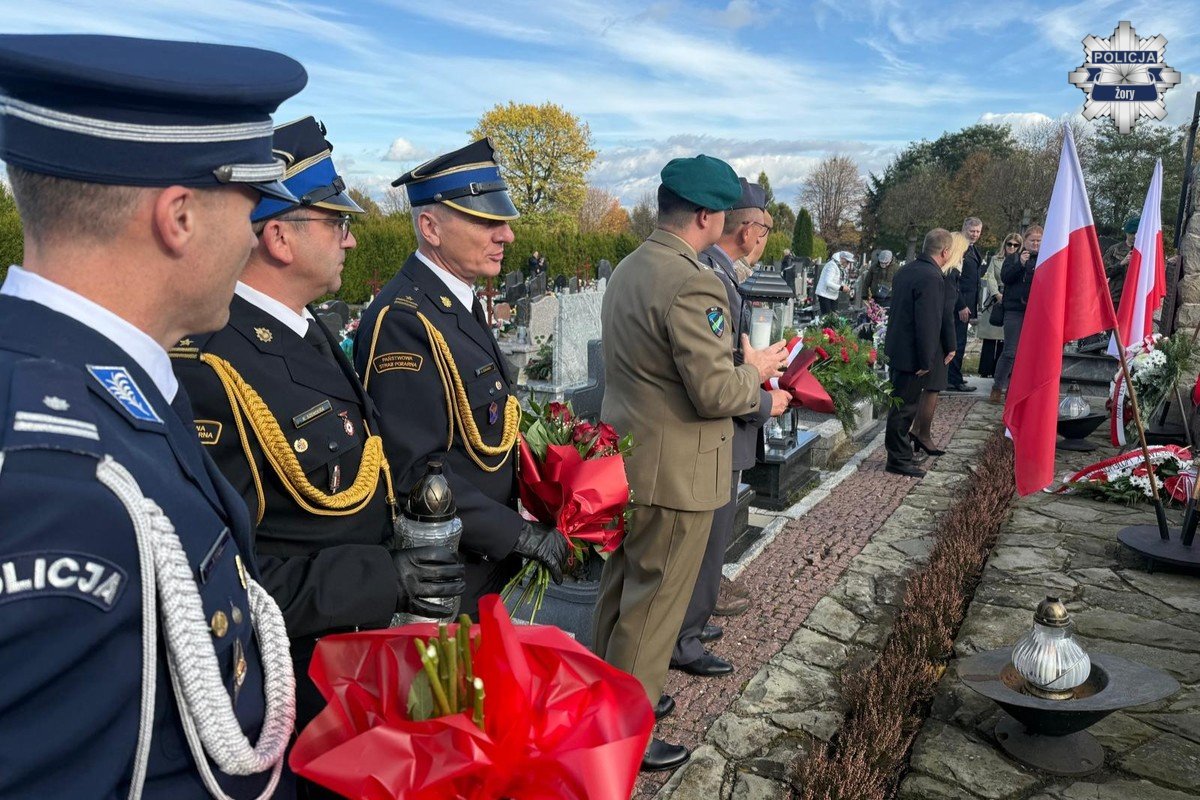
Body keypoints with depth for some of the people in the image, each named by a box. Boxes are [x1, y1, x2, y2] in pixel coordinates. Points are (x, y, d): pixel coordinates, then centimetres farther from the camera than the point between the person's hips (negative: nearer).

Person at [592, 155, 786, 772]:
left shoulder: (627, 269, 7)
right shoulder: (693, 285, -22)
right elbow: (718, 395, -23)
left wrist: (737, 368, 16)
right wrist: (756, 369, -3)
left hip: (623, 460, 9)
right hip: (673, 474, -9)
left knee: (619, 591, 21)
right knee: (653, 607, 6)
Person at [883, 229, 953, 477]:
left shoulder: (905, 270, 8)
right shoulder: (931, 278, -21)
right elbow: (927, 323, -23)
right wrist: (926, 361, -17)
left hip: (896, 348, 9)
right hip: (912, 354, -9)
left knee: (900, 405, 18)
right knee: (905, 407, 0)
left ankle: (900, 453, 30)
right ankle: (899, 460, 10)